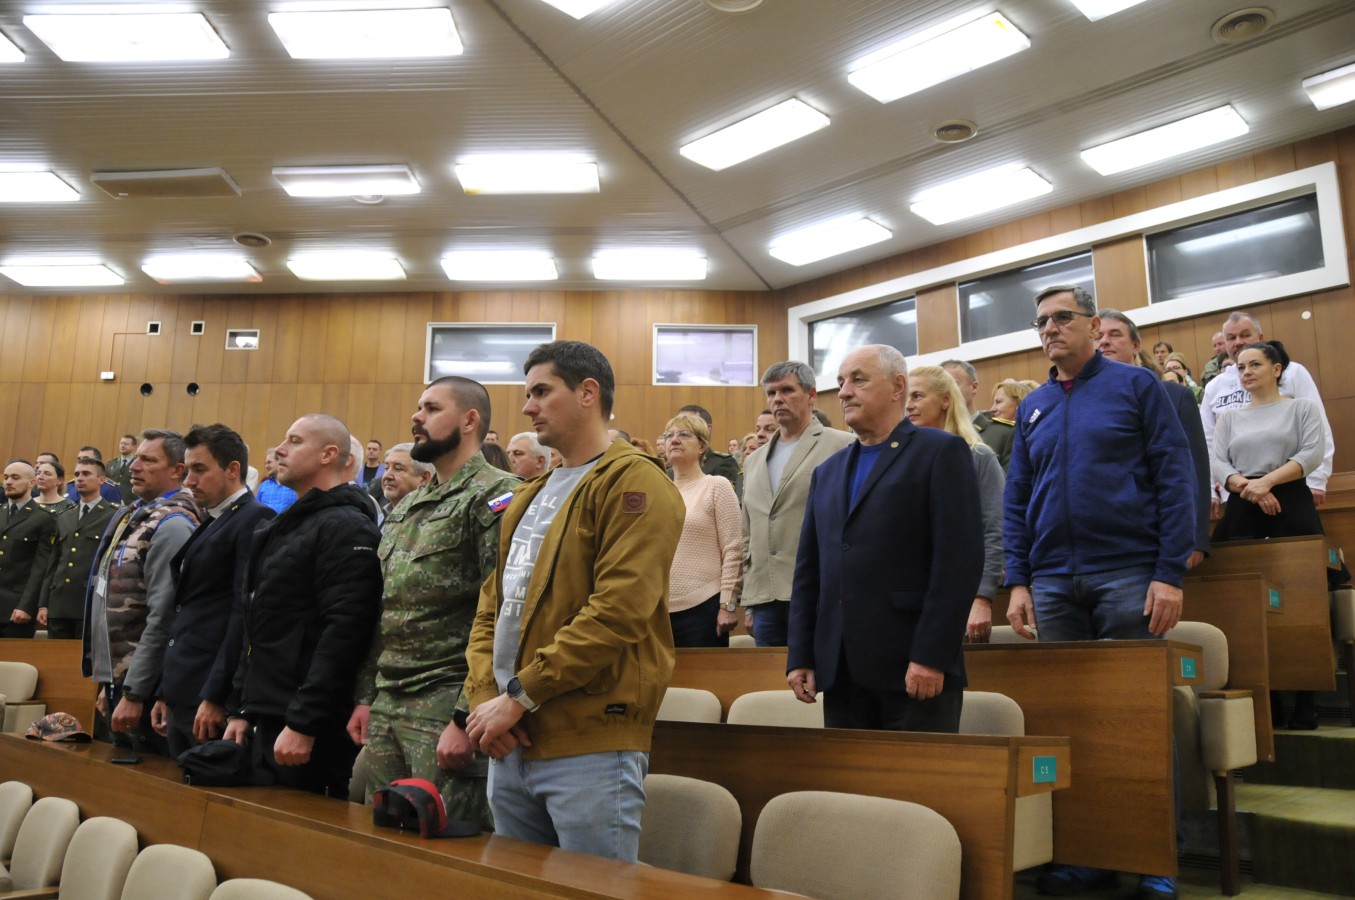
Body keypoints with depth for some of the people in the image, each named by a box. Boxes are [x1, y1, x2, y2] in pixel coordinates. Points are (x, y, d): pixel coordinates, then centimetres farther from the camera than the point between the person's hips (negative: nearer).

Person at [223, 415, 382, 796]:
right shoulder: (285, 527, 18)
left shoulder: (347, 528, -13)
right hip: (264, 725, 9)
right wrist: (239, 709, 17)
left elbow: (343, 634, -22)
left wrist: (304, 724, -23)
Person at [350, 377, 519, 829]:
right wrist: (366, 697, 15)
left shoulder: (494, 496, -10)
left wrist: (466, 718, -20)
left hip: (446, 708, -8)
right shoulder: (404, 508, 18)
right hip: (386, 709, 8)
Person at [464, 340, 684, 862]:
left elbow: (617, 612, -20)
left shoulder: (632, 483, -9)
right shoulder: (530, 497, 18)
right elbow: (491, 608, 16)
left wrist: (520, 697, -16)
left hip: (591, 746, -8)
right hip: (510, 745, 8)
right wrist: (484, 697, 0)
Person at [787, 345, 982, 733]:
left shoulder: (941, 452, -1)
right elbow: (808, 570, 15)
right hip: (840, 673, 6)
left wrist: (931, 657, -16)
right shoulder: (827, 472, 18)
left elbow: (960, 559, -10)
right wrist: (800, 657, 8)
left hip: (916, 671, -5)